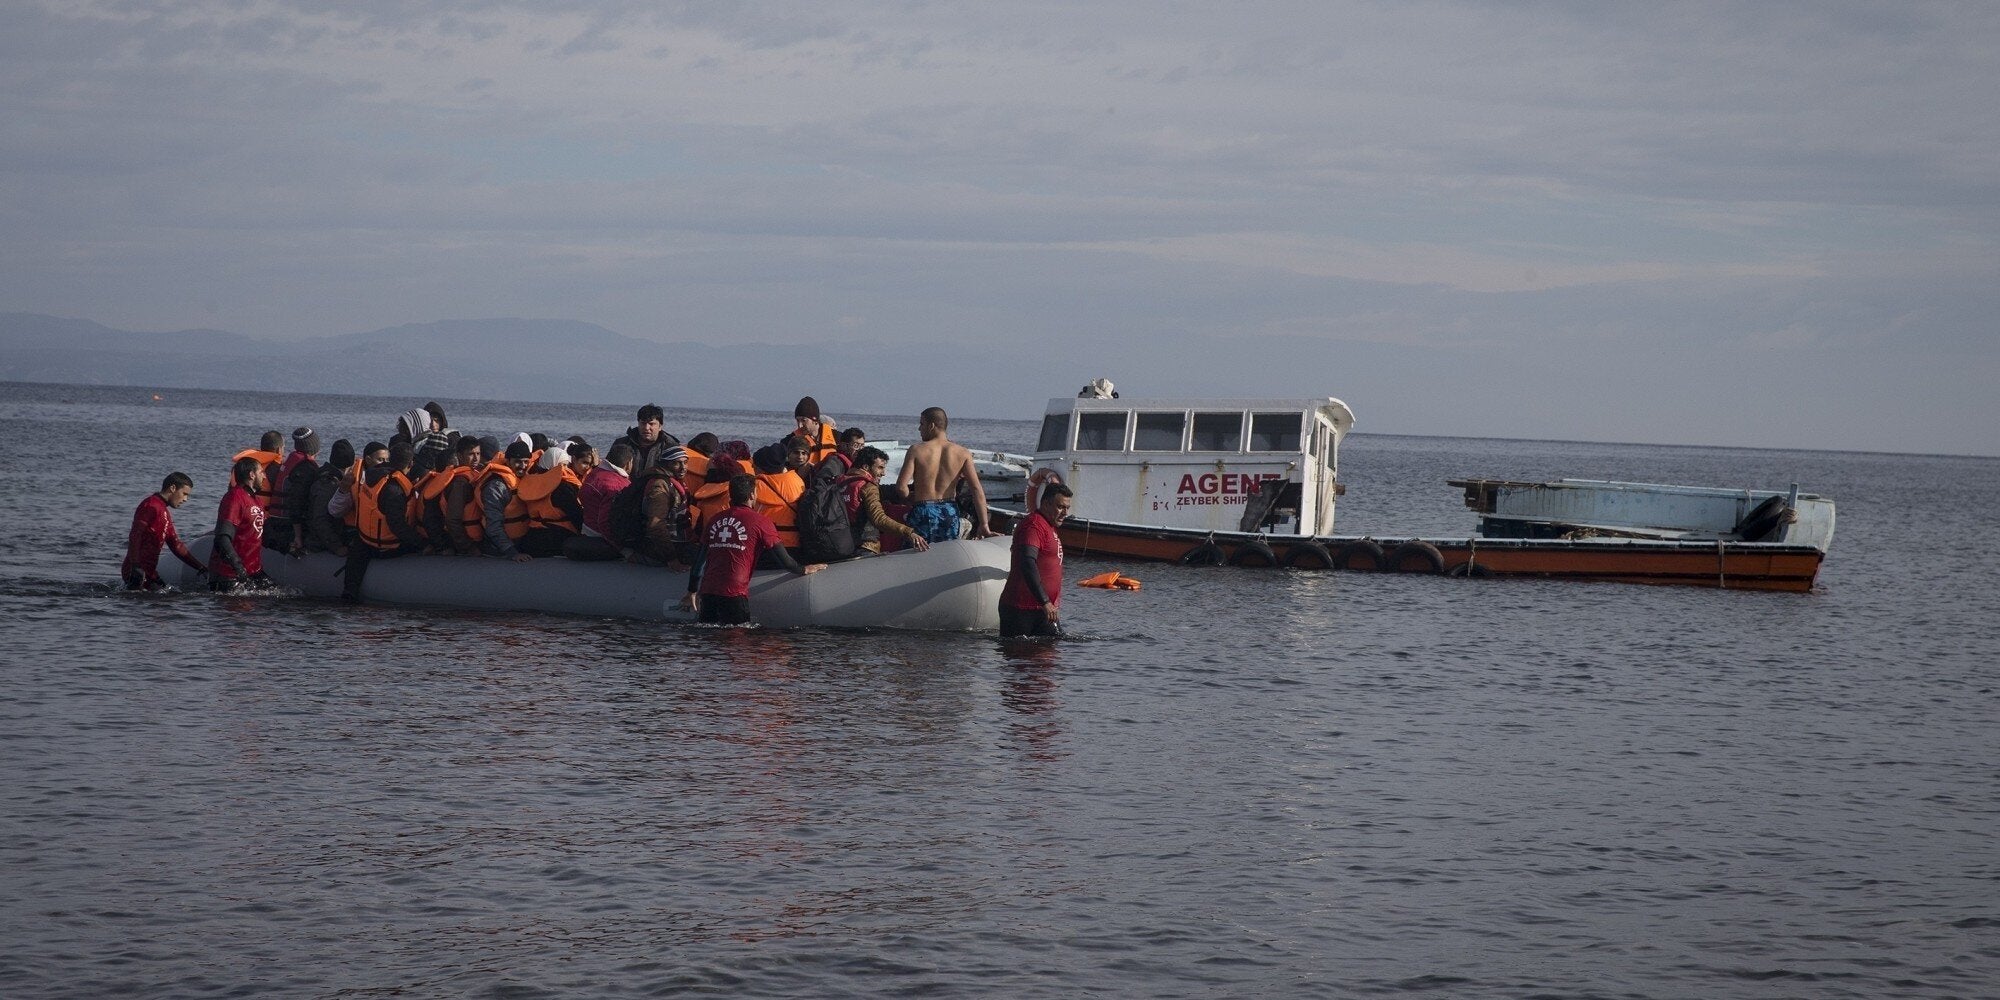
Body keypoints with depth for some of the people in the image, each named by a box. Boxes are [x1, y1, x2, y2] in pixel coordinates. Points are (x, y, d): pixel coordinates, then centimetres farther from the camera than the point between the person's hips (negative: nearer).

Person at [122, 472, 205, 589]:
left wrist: (201, 568, 20)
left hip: (149, 573, 10)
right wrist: (136, 568, -26)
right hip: (139, 573, -10)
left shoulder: (165, 512, 22)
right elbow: (135, 537, -19)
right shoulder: (150, 506, -10)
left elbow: (176, 546, 24)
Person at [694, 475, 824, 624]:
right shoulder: (760, 521, -1)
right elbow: (784, 559, 2)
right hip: (733, 593, -5)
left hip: (707, 590, 5)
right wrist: (804, 570, 21)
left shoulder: (715, 520, 13)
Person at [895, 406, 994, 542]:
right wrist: (983, 525, -8)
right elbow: (977, 490, -7)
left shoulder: (917, 450, -8)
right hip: (950, 513, 3)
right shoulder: (962, 453, -1)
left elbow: (901, 486, -14)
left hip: (923, 512, -3)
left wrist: (912, 501, 7)